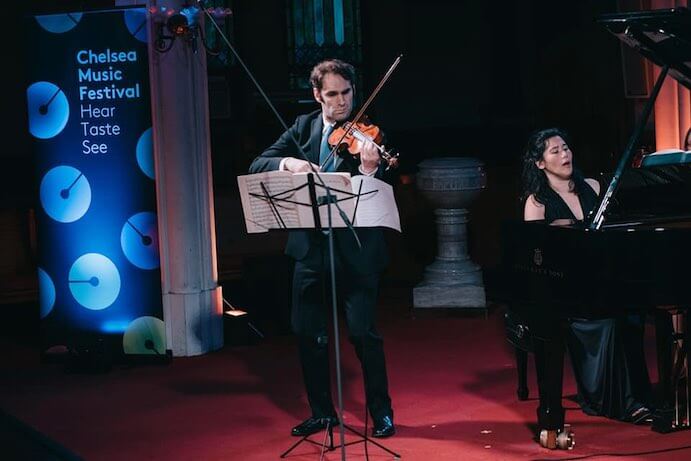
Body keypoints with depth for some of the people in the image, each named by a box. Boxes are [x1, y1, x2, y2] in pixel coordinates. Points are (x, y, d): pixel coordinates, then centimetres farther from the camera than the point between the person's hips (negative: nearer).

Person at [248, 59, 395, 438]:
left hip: (355, 250, -4)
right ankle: (322, 411, 24)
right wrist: (288, 162, -21)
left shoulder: (366, 135, -6)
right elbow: (257, 165, -1)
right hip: (310, 247, 4)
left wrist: (369, 169, -36)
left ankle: (381, 411, 12)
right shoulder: (303, 127, 6)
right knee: (307, 332, 9)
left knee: (363, 332, -5)